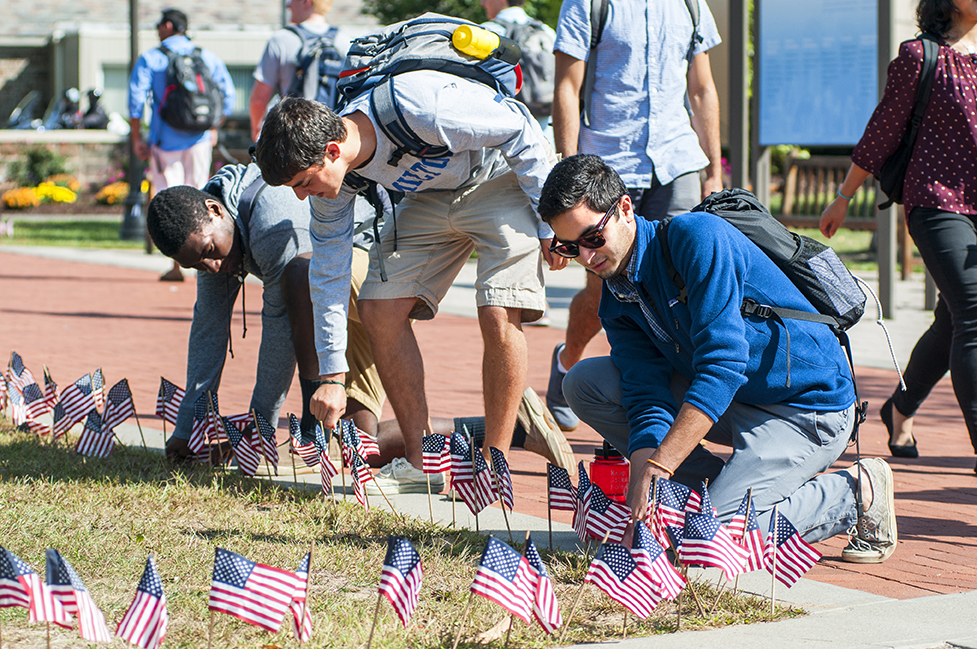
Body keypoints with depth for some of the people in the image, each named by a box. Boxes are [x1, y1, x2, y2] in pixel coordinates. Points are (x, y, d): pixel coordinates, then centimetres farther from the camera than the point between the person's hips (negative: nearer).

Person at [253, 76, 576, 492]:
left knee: (498, 316, -20)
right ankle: (421, 461, 2)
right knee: (380, 309, -6)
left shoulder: (421, 111, -39)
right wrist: (331, 375, -5)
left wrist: (550, 222, -17)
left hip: (502, 176, -6)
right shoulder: (328, 167, -17)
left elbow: (520, 130, -24)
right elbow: (328, 268, -5)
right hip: (433, 191, 6)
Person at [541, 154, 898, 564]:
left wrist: (655, 468, -33)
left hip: (809, 407, -8)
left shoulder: (698, 237, -22)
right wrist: (641, 485, -29)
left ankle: (855, 494, -2)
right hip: (732, 404, 8)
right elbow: (648, 403, -9)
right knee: (585, 383, -2)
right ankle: (733, 485, 0)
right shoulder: (617, 303, 2)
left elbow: (723, 365, -29)